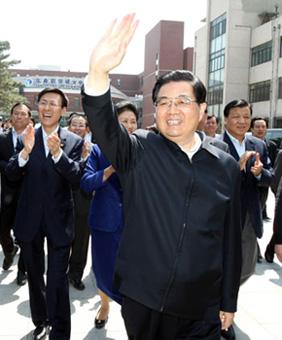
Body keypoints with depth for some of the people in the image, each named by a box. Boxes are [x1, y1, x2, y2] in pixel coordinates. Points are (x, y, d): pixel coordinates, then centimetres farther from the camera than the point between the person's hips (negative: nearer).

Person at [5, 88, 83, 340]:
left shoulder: (74, 141, -6)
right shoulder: (27, 136, 0)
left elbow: (76, 178, -16)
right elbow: (11, 174, -8)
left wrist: (58, 153, -31)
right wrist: (26, 151, -26)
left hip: (59, 219, -3)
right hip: (30, 218, 3)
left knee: (58, 280, -1)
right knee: (35, 276, 20)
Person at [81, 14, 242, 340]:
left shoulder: (226, 166, 0)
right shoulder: (139, 151, -5)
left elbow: (231, 237, 5)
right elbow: (105, 128, -25)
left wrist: (229, 301, 9)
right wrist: (98, 73, -43)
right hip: (141, 300, 0)